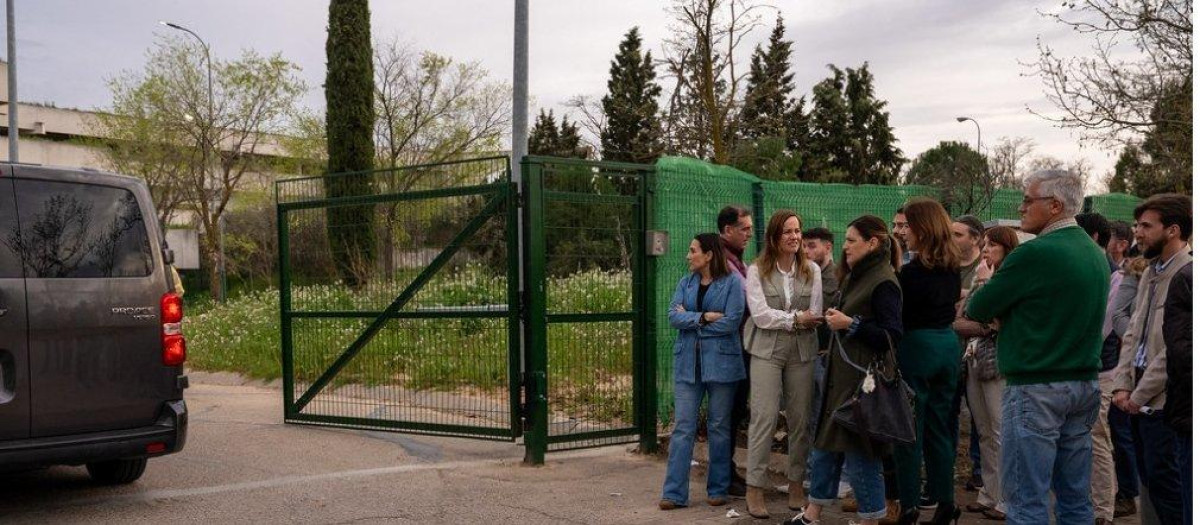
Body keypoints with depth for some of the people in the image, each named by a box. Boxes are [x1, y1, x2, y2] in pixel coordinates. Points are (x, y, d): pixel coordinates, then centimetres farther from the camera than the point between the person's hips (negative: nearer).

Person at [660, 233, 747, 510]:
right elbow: (673, 315, -1)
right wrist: (705, 317, -14)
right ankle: (674, 493, 2)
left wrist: (690, 320, -7)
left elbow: (731, 322, -14)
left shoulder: (731, 283, -4)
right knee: (683, 426, 0)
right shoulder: (685, 283, 11)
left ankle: (718, 489, 18)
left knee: (719, 427, 6)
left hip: (721, 363, -3)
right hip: (688, 363, 4)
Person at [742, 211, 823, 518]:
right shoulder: (757, 271, 1)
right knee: (765, 418, -6)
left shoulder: (812, 270, 7)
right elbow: (760, 314, -9)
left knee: (800, 419, 6)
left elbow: (814, 316, -1)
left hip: (802, 352, 3)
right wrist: (796, 318, -10)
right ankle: (755, 487, 1)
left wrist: (780, 320, -10)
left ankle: (796, 484, 18)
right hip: (767, 351, -3)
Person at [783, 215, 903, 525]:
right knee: (826, 444, 13)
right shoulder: (855, 278, 12)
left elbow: (892, 335, -21)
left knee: (859, 453, -2)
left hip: (863, 380, -9)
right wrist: (834, 320, 9)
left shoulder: (883, 283, -15)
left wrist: (850, 324, -22)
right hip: (840, 375, 9)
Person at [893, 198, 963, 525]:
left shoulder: (912, 271, -15)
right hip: (948, 345, 7)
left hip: (917, 347, -7)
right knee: (940, 427, 13)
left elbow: (900, 316, -8)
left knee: (910, 429, 1)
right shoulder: (952, 267, 6)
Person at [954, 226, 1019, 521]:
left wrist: (985, 282, -9)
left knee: (1001, 434, -7)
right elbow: (958, 322, 12)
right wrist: (984, 328, -5)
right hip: (975, 362, 8)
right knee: (984, 434, 12)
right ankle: (988, 494, 19)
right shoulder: (982, 280, 17)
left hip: (999, 364, -8)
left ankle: (1006, 500, -1)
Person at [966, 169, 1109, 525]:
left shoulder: (1034, 253, -15)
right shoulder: (1096, 255, 10)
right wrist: (1007, 310, 10)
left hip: (1036, 388, -8)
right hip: (1085, 386, 8)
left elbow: (977, 310, -10)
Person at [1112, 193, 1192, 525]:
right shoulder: (1150, 273, 14)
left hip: (1164, 401, -8)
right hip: (1139, 399, 8)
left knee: (1164, 485, -3)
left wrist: (1141, 394, -14)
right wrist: (1122, 385, 4)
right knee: (1152, 482, 14)